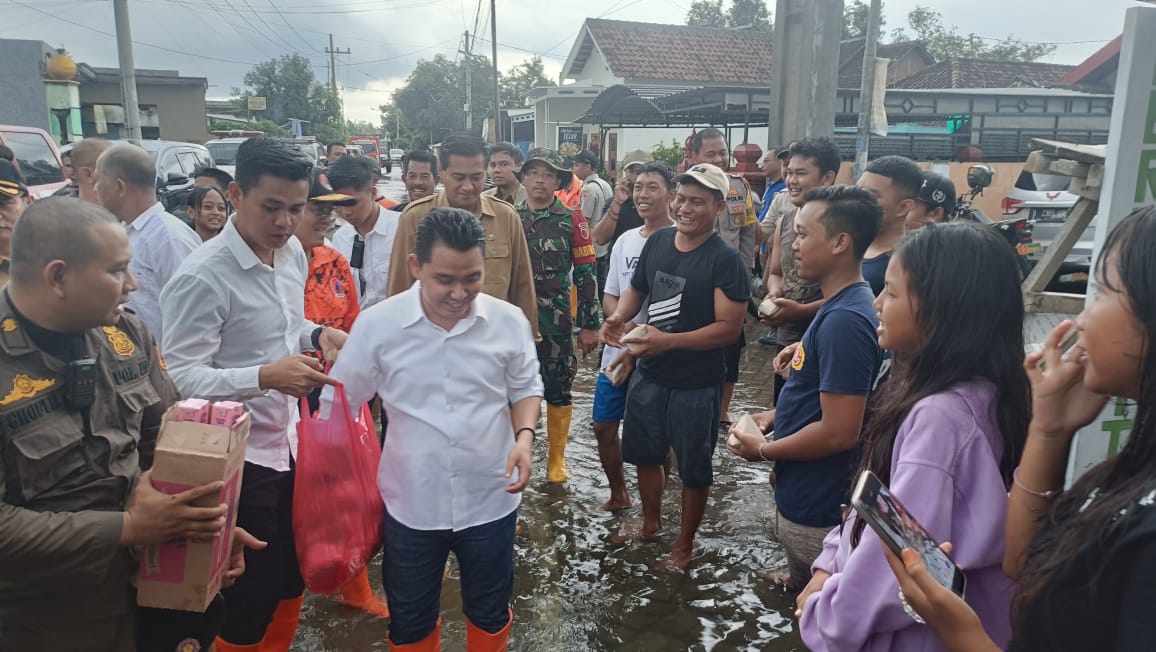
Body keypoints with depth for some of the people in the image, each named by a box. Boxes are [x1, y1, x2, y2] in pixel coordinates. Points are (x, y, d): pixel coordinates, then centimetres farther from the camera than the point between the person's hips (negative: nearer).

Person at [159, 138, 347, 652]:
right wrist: (265, 376, -34)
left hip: (292, 442, 7)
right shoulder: (202, 276, -21)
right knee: (254, 591, 8)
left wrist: (318, 335, -3)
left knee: (294, 575, 20)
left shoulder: (293, 253, 3)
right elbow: (179, 377, -21)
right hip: (239, 455, -7)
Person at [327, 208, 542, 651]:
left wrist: (524, 435, -14)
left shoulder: (508, 321, -10)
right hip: (410, 504, 0)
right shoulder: (377, 324, -13)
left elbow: (526, 389, 5)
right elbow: (340, 402, -2)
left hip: (490, 501, 1)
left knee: (490, 613, 21)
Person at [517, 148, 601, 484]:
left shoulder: (572, 222, -4)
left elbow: (586, 276, -4)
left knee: (558, 389, 7)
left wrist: (589, 325, -7)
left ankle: (556, 458, 23)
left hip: (557, 321, -2)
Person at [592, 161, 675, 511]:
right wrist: (624, 324, -10)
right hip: (616, 351, 6)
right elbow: (609, 296, 11)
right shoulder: (625, 240, 8)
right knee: (604, 426, 13)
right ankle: (618, 495, 34)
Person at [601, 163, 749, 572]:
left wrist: (668, 341, -29)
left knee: (693, 468, 12)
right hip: (649, 374, 6)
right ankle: (650, 522, 46)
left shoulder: (726, 261, -19)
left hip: (697, 384, -6)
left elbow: (729, 327, -22)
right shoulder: (657, 242, -1)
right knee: (645, 453, 22)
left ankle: (685, 544, 33)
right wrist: (618, 318, -7)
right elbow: (637, 289, 14)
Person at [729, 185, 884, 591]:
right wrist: (777, 415, 5)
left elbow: (839, 432, -29)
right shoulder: (841, 307, 4)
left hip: (816, 510, -9)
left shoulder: (845, 320, -28)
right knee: (805, 596, 29)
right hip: (804, 495, 9)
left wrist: (763, 451, -15)